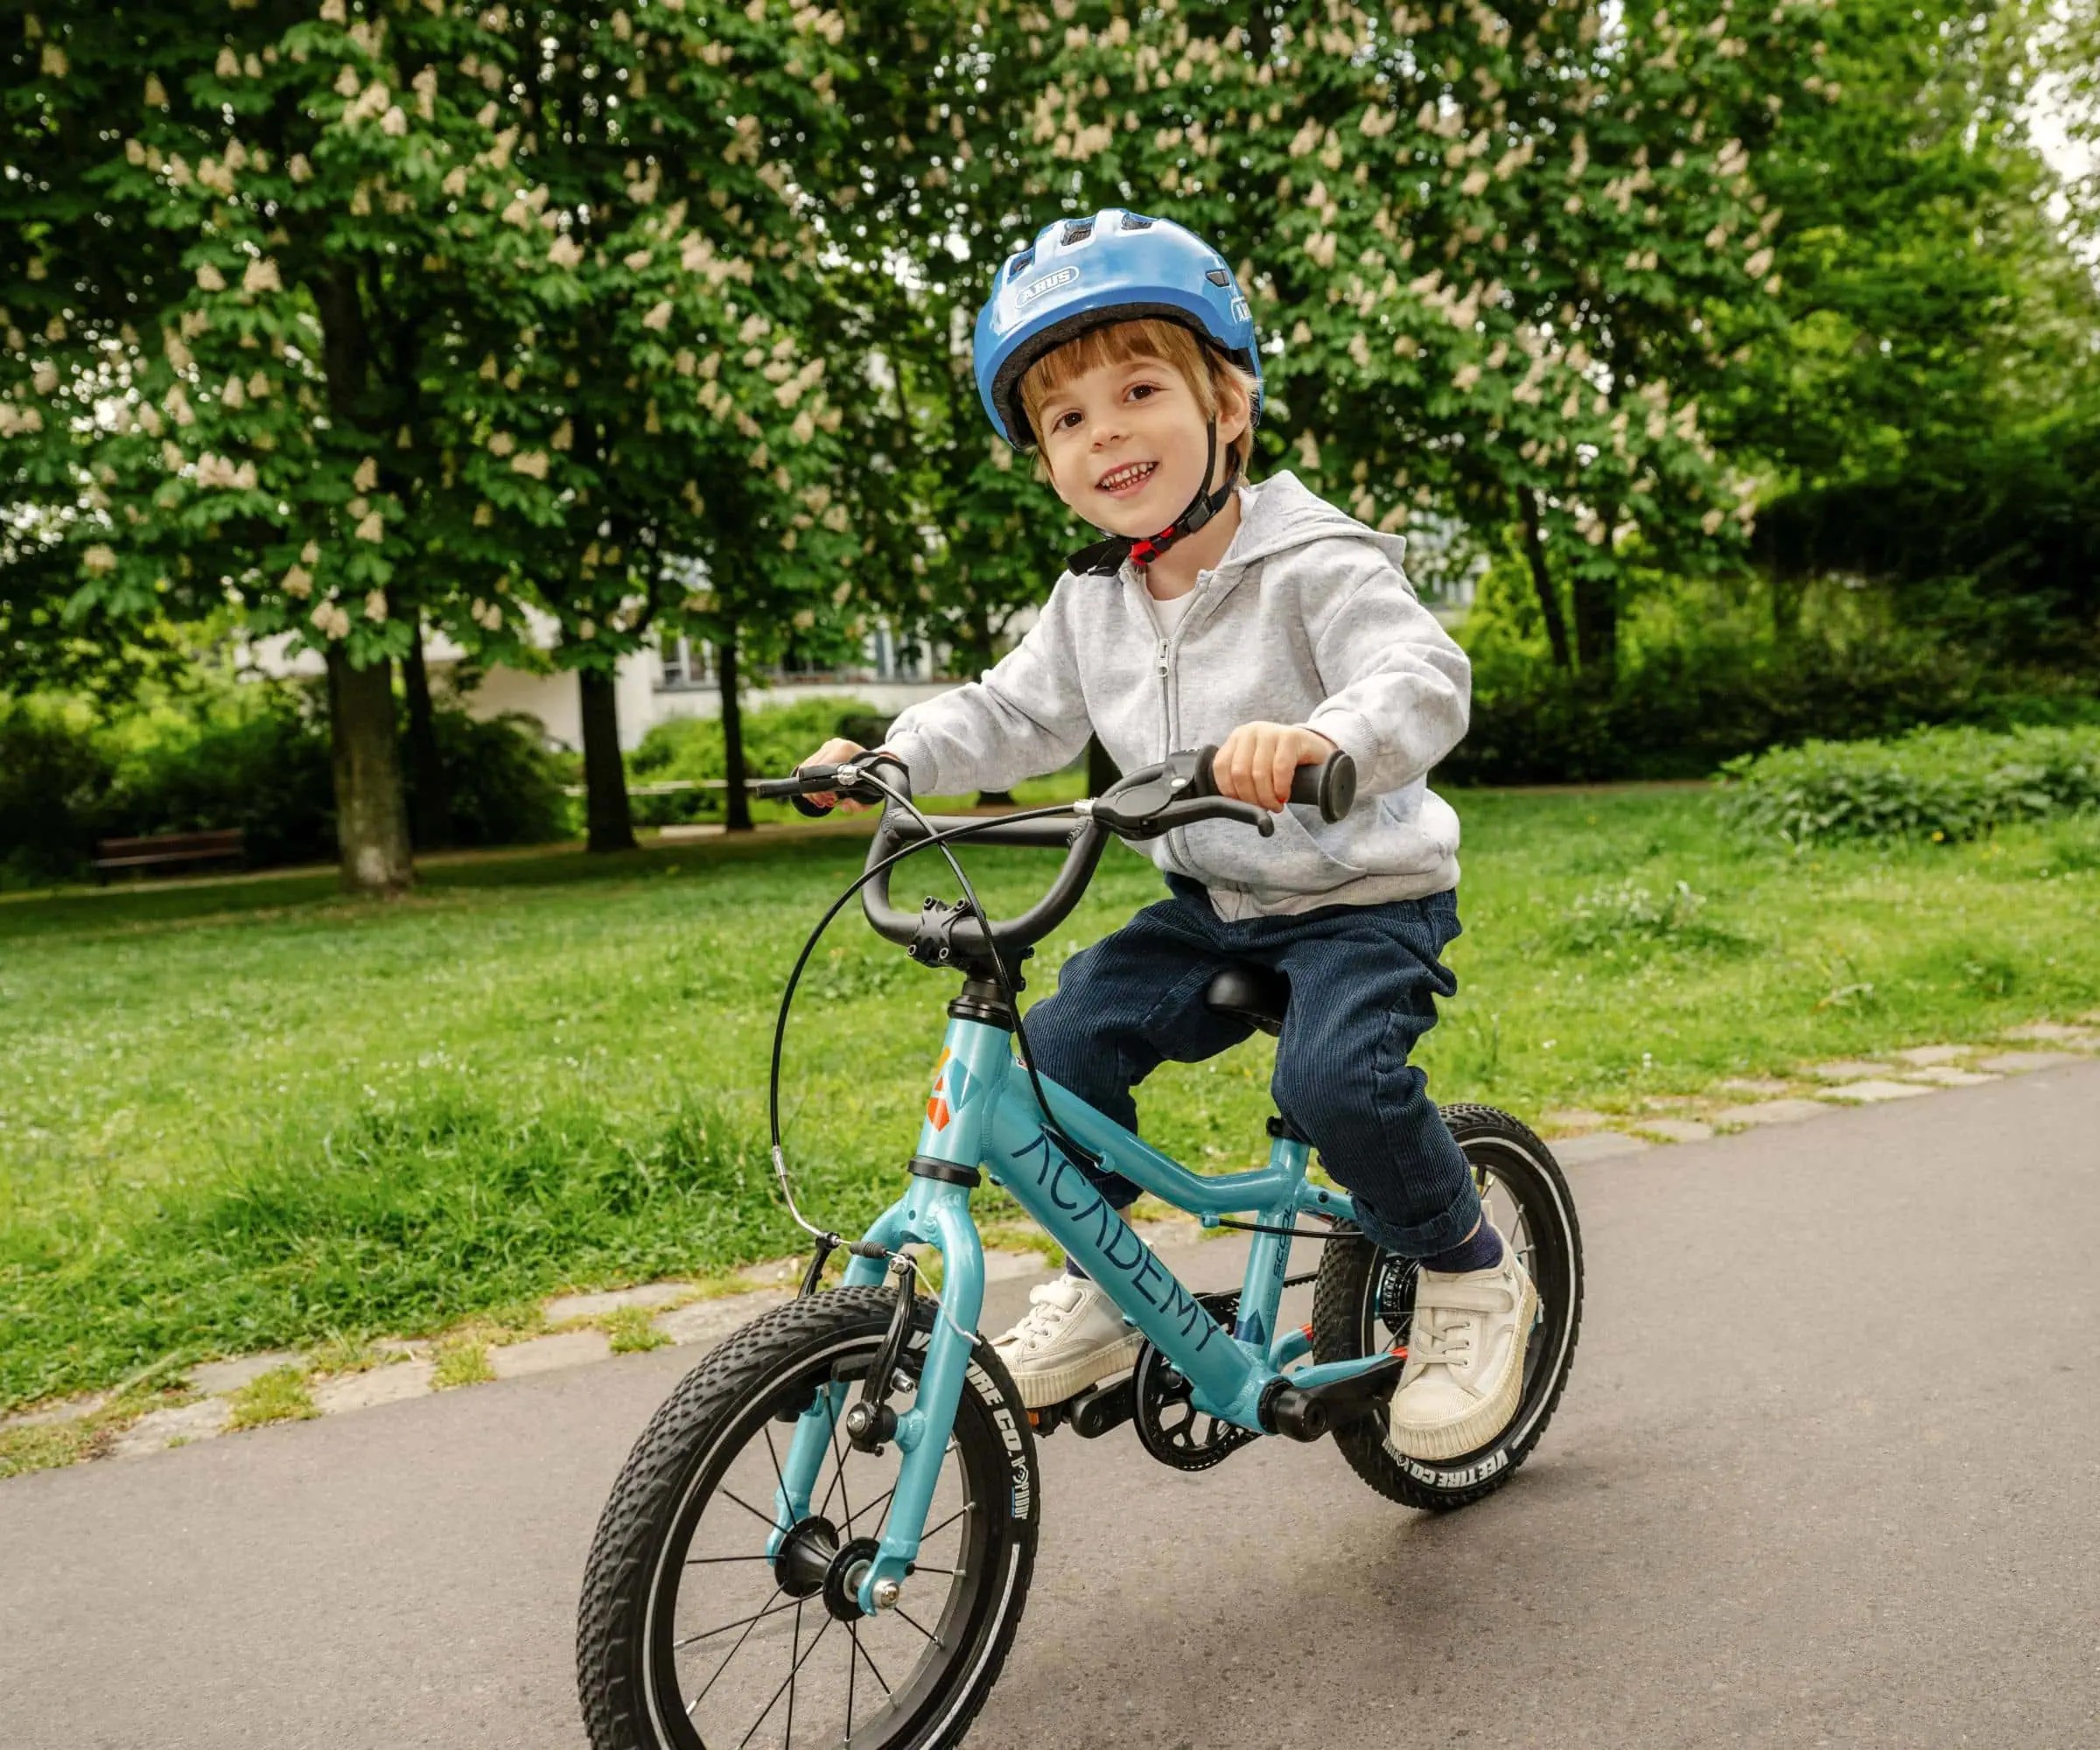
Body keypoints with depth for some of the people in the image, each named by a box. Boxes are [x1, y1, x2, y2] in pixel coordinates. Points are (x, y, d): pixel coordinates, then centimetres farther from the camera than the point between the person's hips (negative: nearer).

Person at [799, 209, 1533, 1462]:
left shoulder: (1315, 563, -17)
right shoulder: (1093, 602, 4)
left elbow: (1425, 680, -31)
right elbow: (1015, 714, 13)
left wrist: (1321, 737, -52)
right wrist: (898, 754, -3)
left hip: (1366, 897, -6)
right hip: (1211, 908, 6)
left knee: (1338, 1079, -29)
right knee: (1063, 1045, -9)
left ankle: (1473, 1279, 0)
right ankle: (1103, 1286, 12)